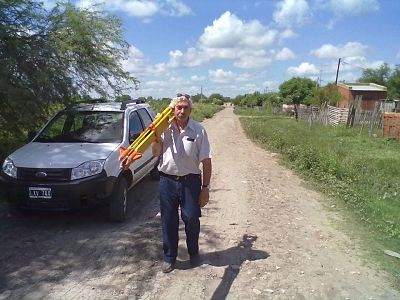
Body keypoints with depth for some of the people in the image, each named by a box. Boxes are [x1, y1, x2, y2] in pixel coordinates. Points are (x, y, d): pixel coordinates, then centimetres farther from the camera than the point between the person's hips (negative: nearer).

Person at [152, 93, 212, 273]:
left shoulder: (198, 130, -5)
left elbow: (206, 161, -5)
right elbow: (156, 153, 7)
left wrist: (205, 187, -7)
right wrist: (156, 136, -12)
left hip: (190, 181, -1)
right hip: (167, 180, 2)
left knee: (192, 219, 9)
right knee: (168, 221, 11)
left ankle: (194, 252, 35)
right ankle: (169, 257, 29)